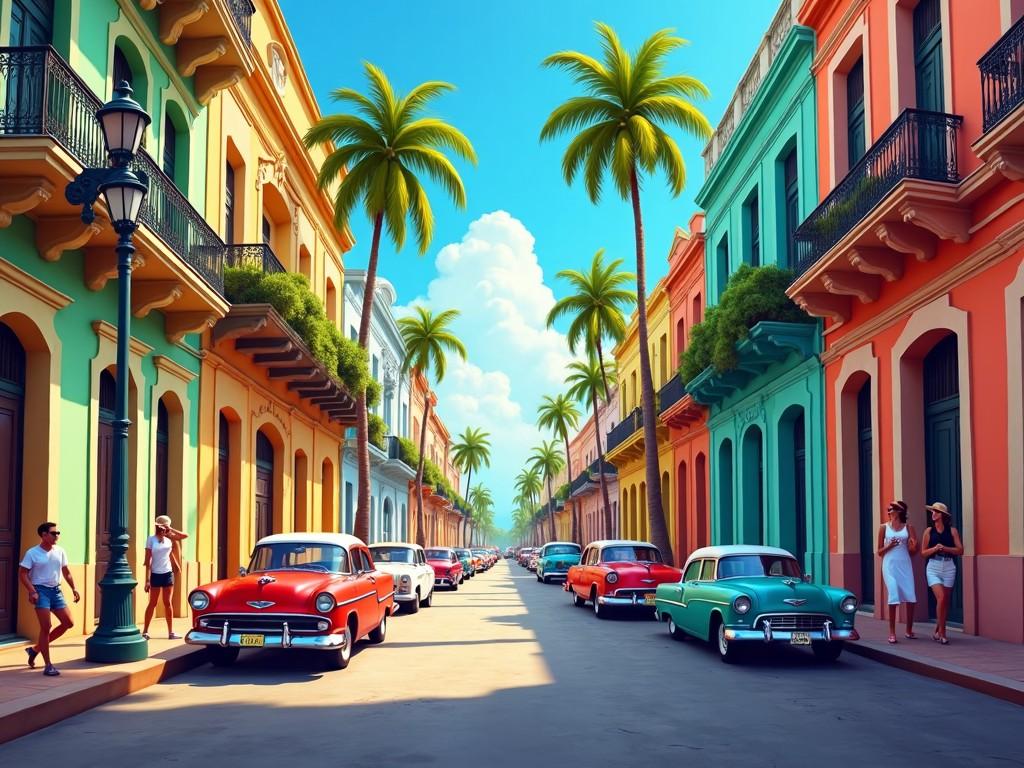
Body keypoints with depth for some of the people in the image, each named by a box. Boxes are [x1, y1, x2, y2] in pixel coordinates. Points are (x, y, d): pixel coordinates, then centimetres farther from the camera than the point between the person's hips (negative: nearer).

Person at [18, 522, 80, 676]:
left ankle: (35, 649, 17)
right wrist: (32, 591, -21)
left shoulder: (60, 552, 7)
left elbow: (66, 572, 16)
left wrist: (74, 589, 7)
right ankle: (48, 665, -2)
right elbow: (22, 574, -9)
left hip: (56, 591, 6)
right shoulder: (32, 553, -8)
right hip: (41, 590, -6)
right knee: (46, 627, -10)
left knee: (68, 623, 3)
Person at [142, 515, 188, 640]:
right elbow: (148, 561, -9)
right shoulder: (151, 540, -7)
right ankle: (145, 631, 9)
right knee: (153, 603, 1)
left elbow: (185, 535, 4)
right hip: (156, 575, -4)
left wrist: (171, 530, -2)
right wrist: (147, 579, -13)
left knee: (167, 603, 8)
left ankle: (171, 632, 11)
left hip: (168, 574, 4)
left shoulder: (169, 538, 5)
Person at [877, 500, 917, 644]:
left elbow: (912, 551, 8)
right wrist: (889, 546, -11)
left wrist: (914, 546, -14)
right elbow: (880, 552, 8)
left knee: (910, 598, -3)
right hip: (890, 566, -2)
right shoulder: (884, 527, 5)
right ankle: (892, 633, -3)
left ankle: (909, 631, 12)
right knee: (893, 598, -8)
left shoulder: (908, 527, 7)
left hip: (905, 565, 2)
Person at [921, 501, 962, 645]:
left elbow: (960, 550, -2)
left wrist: (944, 548, -14)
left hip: (949, 567, 1)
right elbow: (923, 552, 5)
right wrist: (935, 548, -13)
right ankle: (941, 632, -6)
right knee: (941, 598, -15)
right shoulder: (929, 531, 4)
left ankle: (938, 631, 19)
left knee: (946, 601, 6)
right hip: (933, 567, -1)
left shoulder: (952, 531, 3)